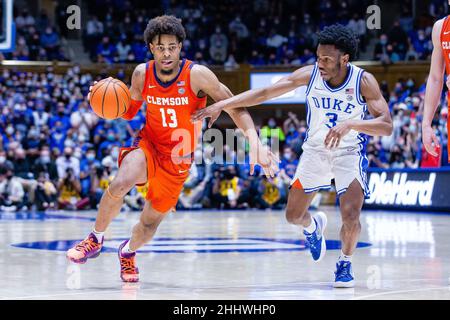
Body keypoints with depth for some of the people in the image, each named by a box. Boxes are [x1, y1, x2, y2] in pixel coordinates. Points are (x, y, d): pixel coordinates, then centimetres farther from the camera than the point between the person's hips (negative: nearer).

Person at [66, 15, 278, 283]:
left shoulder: (197, 75, -19)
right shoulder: (142, 73, -9)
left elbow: (235, 107, -15)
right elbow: (129, 112, 7)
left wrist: (255, 142, -29)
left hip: (178, 158, 0)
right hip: (148, 144, 1)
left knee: (151, 222, 6)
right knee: (120, 184, -32)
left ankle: (128, 251, 42)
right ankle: (95, 240, -8)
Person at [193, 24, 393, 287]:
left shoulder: (364, 81, -22)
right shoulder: (309, 74, -16)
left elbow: (387, 126, -28)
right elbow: (264, 93, -12)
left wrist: (350, 124, -44)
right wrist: (221, 105, -17)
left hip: (349, 153, -3)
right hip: (315, 150, 3)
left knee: (351, 216, -20)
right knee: (293, 215, 6)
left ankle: (345, 264, 8)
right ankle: (313, 226, 44)